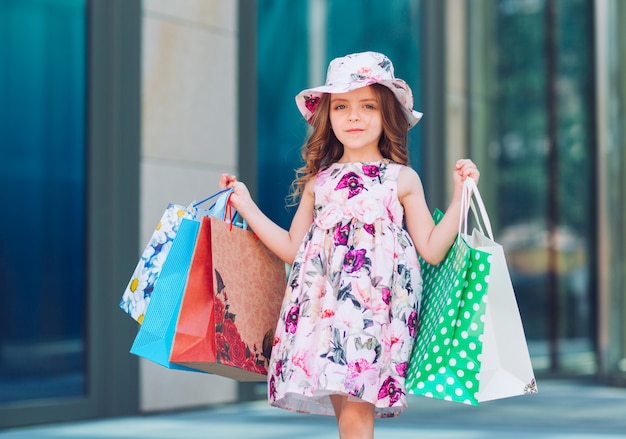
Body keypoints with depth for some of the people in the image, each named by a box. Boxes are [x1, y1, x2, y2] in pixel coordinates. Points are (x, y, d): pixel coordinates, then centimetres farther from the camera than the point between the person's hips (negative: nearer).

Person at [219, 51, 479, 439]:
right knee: (342, 407, 0)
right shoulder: (318, 181, 16)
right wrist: (246, 205, 22)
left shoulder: (403, 179, 8)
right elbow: (292, 248, 21)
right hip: (323, 302, 3)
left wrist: (460, 194, -1)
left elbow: (432, 249, 5)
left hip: (376, 303, -3)